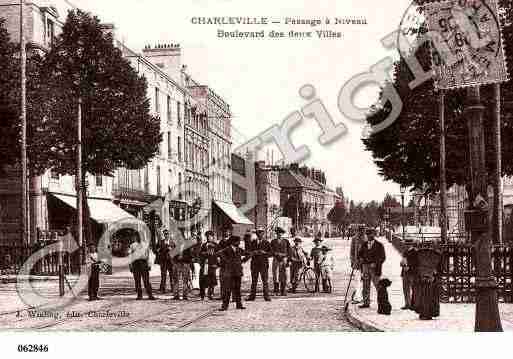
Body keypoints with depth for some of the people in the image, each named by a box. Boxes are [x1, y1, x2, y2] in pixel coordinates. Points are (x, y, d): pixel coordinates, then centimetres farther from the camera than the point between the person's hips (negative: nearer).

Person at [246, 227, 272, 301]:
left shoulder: (266, 242, 4)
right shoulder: (252, 242, 10)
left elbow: (271, 253, 3)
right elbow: (247, 250, 10)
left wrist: (264, 252, -14)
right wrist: (253, 252, -10)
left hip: (264, 263, -2)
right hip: (254, 263, 2)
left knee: (265, 280, -2)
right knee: (254, 280, 7)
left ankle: (266, 296, 2)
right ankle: (252, 296, 12)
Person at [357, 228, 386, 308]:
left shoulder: (379, 245, -3)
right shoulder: (364, 245, 11)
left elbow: (382, 257, -5)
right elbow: (359, 254, 17)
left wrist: (375, 264, -15)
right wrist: (361, 258, -3)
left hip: (374, 268, -5)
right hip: (365, 267, 5)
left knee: (377, 285, -5)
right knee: (366, 286, 6)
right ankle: (366, 303, 11)